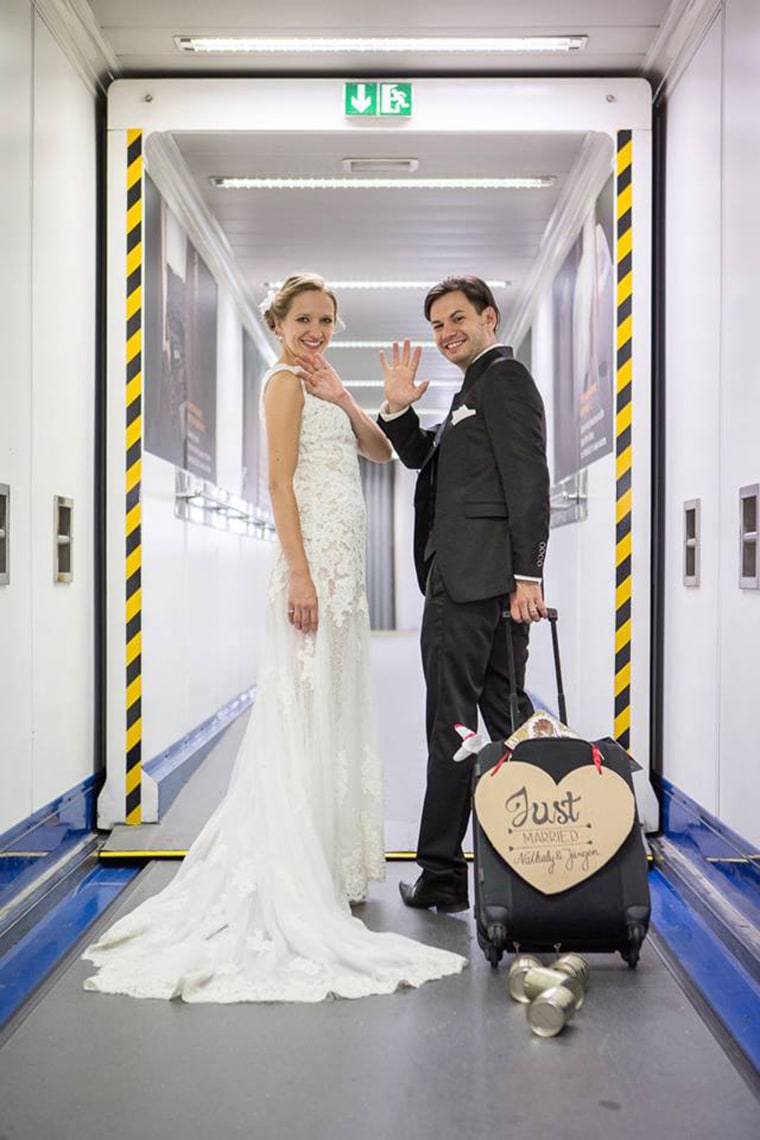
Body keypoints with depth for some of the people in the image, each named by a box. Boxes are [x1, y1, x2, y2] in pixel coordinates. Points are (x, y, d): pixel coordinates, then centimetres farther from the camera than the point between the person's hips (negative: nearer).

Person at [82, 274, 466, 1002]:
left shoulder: (317, 386, 22)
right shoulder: (285, 381, -5)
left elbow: (381, 451, 16)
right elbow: (280, 481, -14)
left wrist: (342, 400, 1)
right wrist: (300, 575, -21)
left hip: (341, 566, 9)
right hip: (312, 562, -9)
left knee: (332, 716, 11)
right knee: (304, 715, -7)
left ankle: (324, 869, 21)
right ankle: (293, 886, -1)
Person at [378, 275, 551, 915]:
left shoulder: (503, 376, -6)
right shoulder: (476, 389, 24)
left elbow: (529, 479, -16)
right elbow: (423, 458, 26)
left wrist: (526, 574, -22)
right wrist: (399, 408, 9)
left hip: (471, 578, -10)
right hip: (481, 580, 10)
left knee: (452, 724, -5)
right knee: (506, 722, 12)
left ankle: (443, 875, 2)